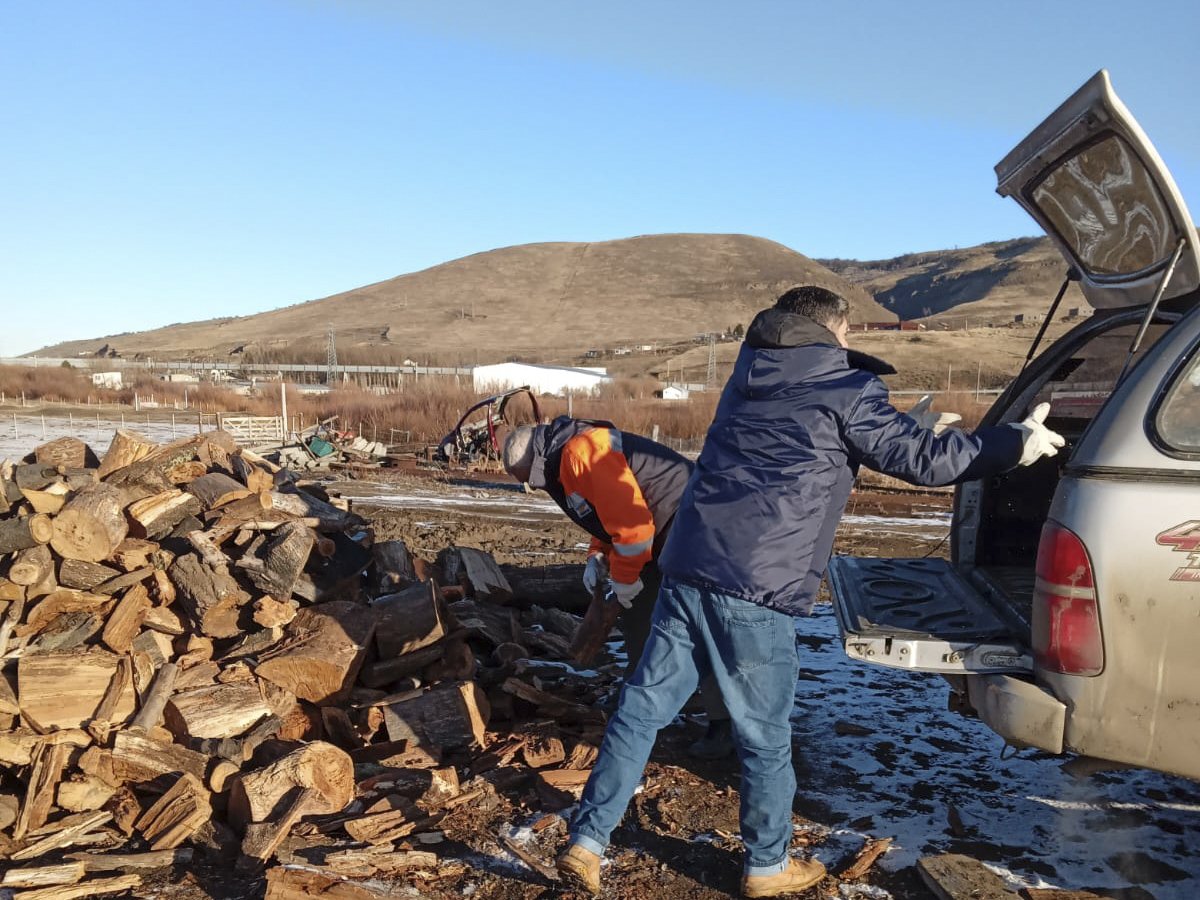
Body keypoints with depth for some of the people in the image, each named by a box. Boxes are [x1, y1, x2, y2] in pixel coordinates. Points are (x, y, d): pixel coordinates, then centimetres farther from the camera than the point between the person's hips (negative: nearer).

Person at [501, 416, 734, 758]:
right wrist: (597, 559, 8)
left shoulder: (581, 451, -20)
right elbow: (609, 515, 24)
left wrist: (624, 577, -14)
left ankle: (722, 726, 6)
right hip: (662, 535, 11)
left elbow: (630, 517, -25)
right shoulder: (564, 466, 14)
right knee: (638, 621, 17)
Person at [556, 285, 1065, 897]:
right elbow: (923, 459, 3)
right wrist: (1018, 442, 15)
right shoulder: (843, 389, -1)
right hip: (754, 586, -6)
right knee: (764, 736, 11)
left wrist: (919, 425, 38)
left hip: (687, 567, 7)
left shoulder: (749, 380, 21)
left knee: (644, 706, 12)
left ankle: (585, 842, 17)